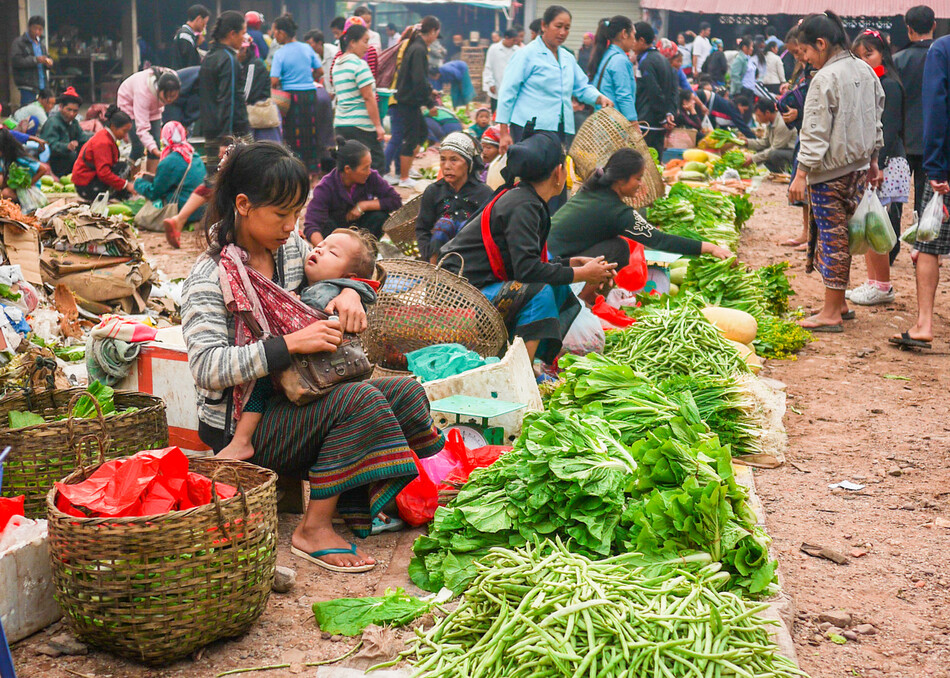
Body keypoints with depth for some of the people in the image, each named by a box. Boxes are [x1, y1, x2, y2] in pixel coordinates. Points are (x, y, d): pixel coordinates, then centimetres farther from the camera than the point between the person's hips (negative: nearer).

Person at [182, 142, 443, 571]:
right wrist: (292, 343, -33)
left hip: (292, 399, 8)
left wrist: (349, 294, -6)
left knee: (405, 392, -6)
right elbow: (206, 367, -28)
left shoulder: (290, 246, 3)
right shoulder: (210, 278, -18)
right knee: (361, 402, -27)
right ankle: (313, 530, -23)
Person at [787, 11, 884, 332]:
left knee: (832, 237, -3)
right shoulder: (866, 71, 9)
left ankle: (831, 314, 2)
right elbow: (876, 119, 17)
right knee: (840, 235, 16)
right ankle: (839, 302, 24)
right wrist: (872, 160, 26)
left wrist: (801, 174, -15)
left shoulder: (825, 79, -16)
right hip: (858, 167, 8)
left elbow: (816, 133, -18)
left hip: (830, 172, -8)